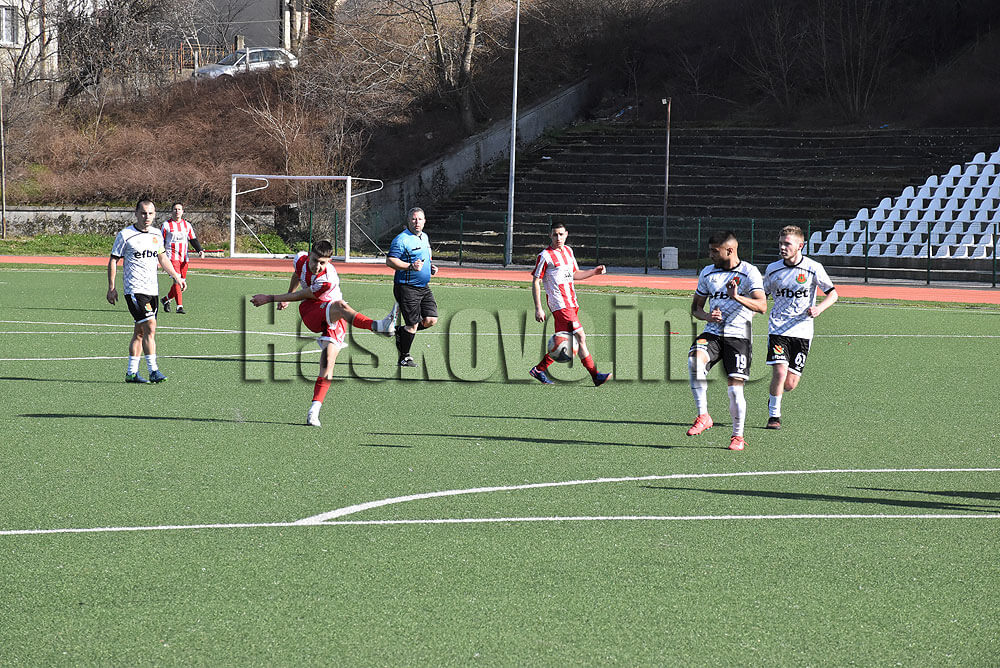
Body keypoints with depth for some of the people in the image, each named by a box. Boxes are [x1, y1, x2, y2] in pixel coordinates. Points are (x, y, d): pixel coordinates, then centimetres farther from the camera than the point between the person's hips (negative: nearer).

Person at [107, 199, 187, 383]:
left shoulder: (156, 235, 10)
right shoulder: (125, 235, -7)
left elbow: (162, 257, 25)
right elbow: (113, 260, -2)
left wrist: (176, 276, 19)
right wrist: (111, 287, -5)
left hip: (152, 290, 7)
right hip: (134, 290, -7)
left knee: (140, 332, 10)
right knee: (150, 327, -17)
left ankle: (131, 372, 16)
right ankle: (153, 371, -17)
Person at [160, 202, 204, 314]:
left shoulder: (187, 225, 11)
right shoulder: (166, 225, 0)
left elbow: (193, 240, 12)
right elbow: (161, 243, 2)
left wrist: (199, 250, -6)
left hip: (184, 258, 5)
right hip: (172, 257, -5)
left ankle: (166, 299, 30)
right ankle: (179, 306, -19)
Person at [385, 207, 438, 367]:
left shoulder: (424, 237, 15)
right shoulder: (402, 239, -12)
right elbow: (390, 261, -17)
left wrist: (431, 267, 11)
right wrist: (410, 266, -27)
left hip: (424, 287, 8)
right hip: (407, 287, -8)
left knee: (431, 320, 0)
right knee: (412, 324, -7)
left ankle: (401, 332, 21)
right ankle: (404, 357, 8)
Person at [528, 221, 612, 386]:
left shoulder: (568, 251, 15)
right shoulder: (545, 256, -7)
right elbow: (535, 282, -6)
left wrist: (594, 272, 12)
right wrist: (538, 309, -11)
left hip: (571, 303, 8)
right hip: (559, 304, -8)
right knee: (580, 336, -14)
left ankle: (538, 369, 20)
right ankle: (595, 376, -13)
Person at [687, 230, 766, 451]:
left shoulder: (750, 272, -3)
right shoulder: (707, 273, 12)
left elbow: (762, 306, -15)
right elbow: (695, 307, 18)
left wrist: (737, 297, -31)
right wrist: (708, 317, -4)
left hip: (738, 335, -3)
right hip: (712, 333, 3)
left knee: (735, 387, -9)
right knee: (694, 359, -29)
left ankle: (738, 435, 11)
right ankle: (703, 416, -22)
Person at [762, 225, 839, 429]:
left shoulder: (813, 268, -5)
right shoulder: (772, 269, 2)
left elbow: (832, 294, 1)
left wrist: (819, 308, -18)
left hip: (802, 331, 0)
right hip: (778, 328, 0)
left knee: (790, 384, -2)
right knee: (780, 372, -18)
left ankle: (774, 398, 32)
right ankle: (774, 415, 0)